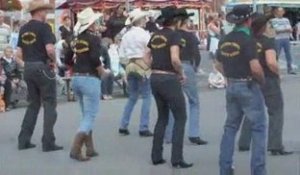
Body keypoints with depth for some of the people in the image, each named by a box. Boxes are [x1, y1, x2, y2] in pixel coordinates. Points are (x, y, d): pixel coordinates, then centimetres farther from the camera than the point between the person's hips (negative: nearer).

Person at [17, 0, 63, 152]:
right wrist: (53, 60, -7)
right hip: (42, 68, -7)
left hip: (28, 68, 7)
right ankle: (48, 142, 0)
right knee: (49, 105, 1)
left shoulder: (24, 29, 10)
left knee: (33, 104, 16)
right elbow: (50, 49, -24)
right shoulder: (44, 27, -12)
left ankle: (24, 140, 15)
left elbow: (19, 53, 10)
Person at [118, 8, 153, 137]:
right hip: (142, 66, -6)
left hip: (130, 65, 6)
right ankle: (143, 128, -2)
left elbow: (122, 55, 7)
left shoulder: (126, 36, 10)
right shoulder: (144, 34, -7)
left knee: (132, 97, 16)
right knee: (146, 97, 1)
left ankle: (123, 126, 12)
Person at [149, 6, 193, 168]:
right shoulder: (174, 35, -11)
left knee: (162, 117, 18)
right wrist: (181, 73, -8)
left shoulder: (155, 35, 11)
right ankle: (177, 159, 0)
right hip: (169, 79, -7)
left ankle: (156, 156, 17)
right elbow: (175, 59, -23)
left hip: (155, 78, 7)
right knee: (180, 118, 3)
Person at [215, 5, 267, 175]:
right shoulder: (248, 39, -16)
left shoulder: (224, 40, 6)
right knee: (259, 127, 3)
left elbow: (219, 65, 14)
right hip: (248, 86, -7)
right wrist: (262, 80, -6)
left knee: (231, 126, 15)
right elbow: (255, 67, -23)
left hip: (231, 86, 7)